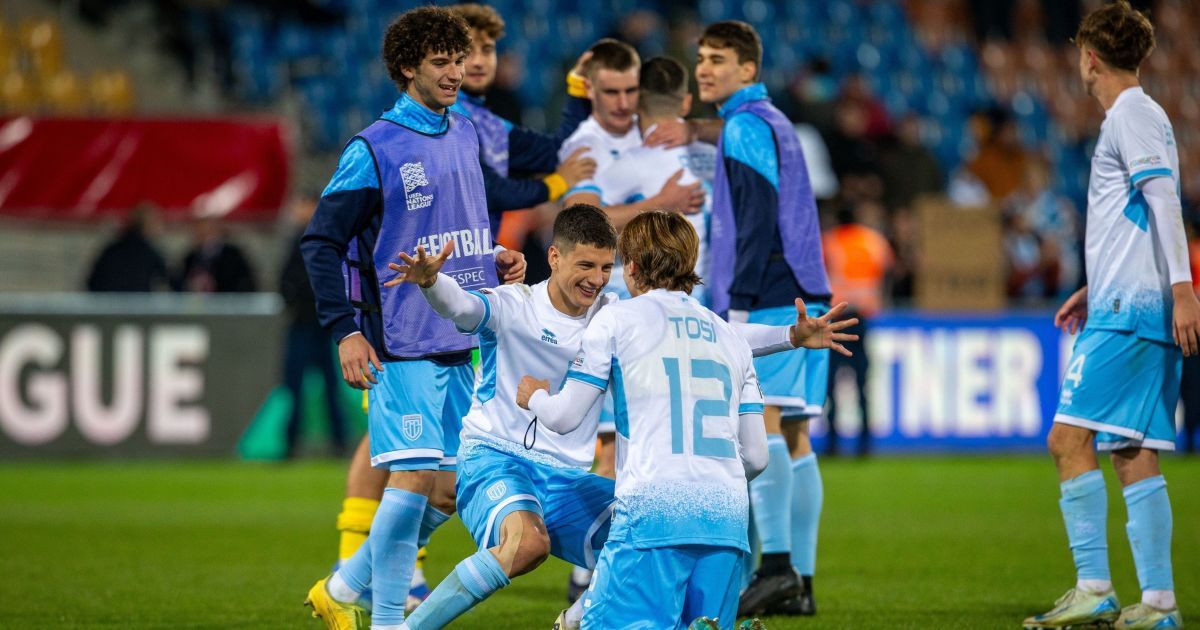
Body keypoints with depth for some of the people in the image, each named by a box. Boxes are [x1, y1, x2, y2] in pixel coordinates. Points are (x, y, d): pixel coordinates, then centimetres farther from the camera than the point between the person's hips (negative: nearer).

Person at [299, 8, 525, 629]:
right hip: (402, 346, -7)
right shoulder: (373, 149, -9)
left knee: (448, 488, 8)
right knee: (414, 478, -12)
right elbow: (321, 241, -8)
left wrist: (496, 259, 6)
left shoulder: (465, 136, 12)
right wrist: (345, 330, -15)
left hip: (460, 344, 7)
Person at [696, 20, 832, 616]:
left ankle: (777, 564, -25)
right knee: (792, 434, 8)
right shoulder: (775, 124, 23)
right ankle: (799, 581, 8)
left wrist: (741, 300, -17)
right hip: (803, 297, 10)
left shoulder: (745, 126, -6)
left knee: (759, 417, -17)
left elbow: (756, 221, -15)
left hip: (769, 299, -10)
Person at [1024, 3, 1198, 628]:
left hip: (1127, 312, -10)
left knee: (1069, 439, -12)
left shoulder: (1131, 115, -7)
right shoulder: (1138, 116, 22)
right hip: (1141, 308, 10)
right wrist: (1095, 289, 33)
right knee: (1133, 456, 5)